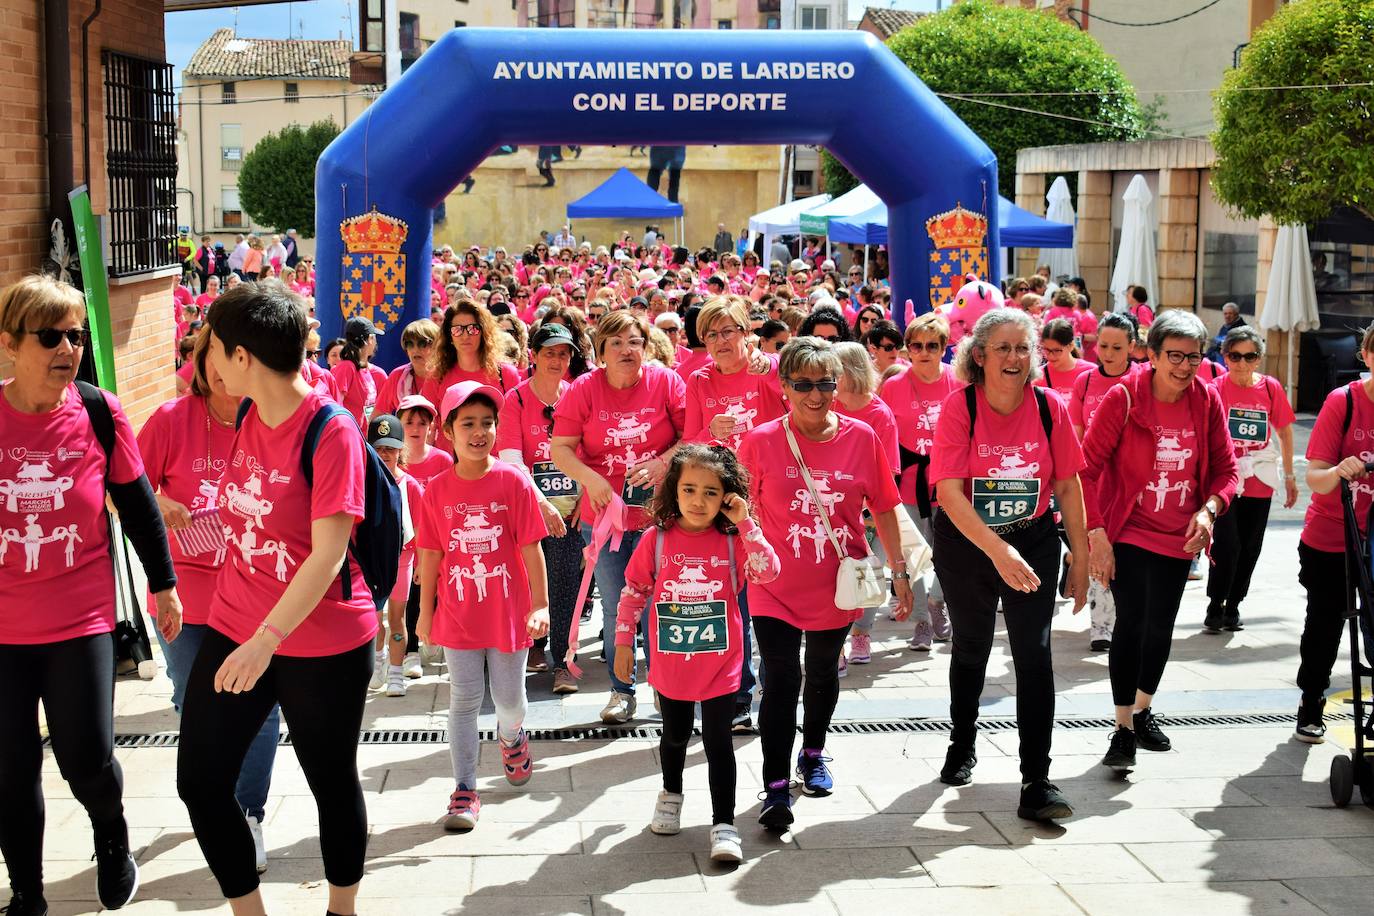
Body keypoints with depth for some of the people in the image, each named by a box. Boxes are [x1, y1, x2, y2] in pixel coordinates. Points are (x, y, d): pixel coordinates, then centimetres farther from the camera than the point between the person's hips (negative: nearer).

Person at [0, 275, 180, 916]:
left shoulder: (100, 413, -5)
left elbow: (138, 505, 5)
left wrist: (163, 584, 9)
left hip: (81, 619, -1)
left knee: (87, 758, -2)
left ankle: (112, 834, 33)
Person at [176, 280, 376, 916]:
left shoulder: (330, 430, -20)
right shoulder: (248, 417, 3)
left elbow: (328, 554, -24)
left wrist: (267, 639, -28)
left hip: (323, 643, -7)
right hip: (233, 627, 7)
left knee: (332, 782, 11)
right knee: (200, 781, 7)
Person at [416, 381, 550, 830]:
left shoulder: (514, 482, -9)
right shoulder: (438, 490, -3)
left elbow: (531, 548, -7)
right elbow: (430, 555, 3)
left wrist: (541, 604, -9)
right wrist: (425, 612, 6)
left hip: (507, 612, -1)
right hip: (458, 615, 1)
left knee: (509, 699, 12)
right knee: (464, 701, 4)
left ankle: (512, 737, 47)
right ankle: (465, 790, 12)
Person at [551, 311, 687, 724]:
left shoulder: (666, 382, -4)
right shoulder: (583, 390, -3)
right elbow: (560, 449, -5)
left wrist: (664, 462, -19)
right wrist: (591, 480, -19)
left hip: (657, 513, -1)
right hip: (603, 515, 1)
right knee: (615, 608, 10)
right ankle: (622, 691, 24)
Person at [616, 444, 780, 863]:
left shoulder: (733, 541, -7)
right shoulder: (657, 539, -7)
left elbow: (767, 572, -23)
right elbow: (633, 593, 1)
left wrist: (744, 523, -24)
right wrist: (623, 643, 1)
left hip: (720, 666, -1)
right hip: (670, 666, 2)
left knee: (718, 742, 0)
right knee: (675, 735, 21)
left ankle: (724, 824, 7)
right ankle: (671, 793, 47)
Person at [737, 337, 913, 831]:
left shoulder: (861, 438, -6)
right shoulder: (762, 440, -11)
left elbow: (883, 508, 2)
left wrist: (899, 570, 2)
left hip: (837, 584, 3)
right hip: (777, 586, -2)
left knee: (823, 673, 20)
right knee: (781, 682, -9)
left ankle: (813, 754, 42)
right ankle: (775, 787, -2)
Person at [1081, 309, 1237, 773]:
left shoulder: (1208, 400, -4)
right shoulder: (1123, 397, -15)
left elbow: (1225, 468, 2)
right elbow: (1088, 467, -15)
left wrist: (1208, 509, -17)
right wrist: (1096, 533, -20)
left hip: (1178, 538, 4)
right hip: (1127, 534, -4)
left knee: (1160, 627, 14)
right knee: (1131, 622, -14)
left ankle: (1143, 710, 37)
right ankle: (1124, 729, -3)